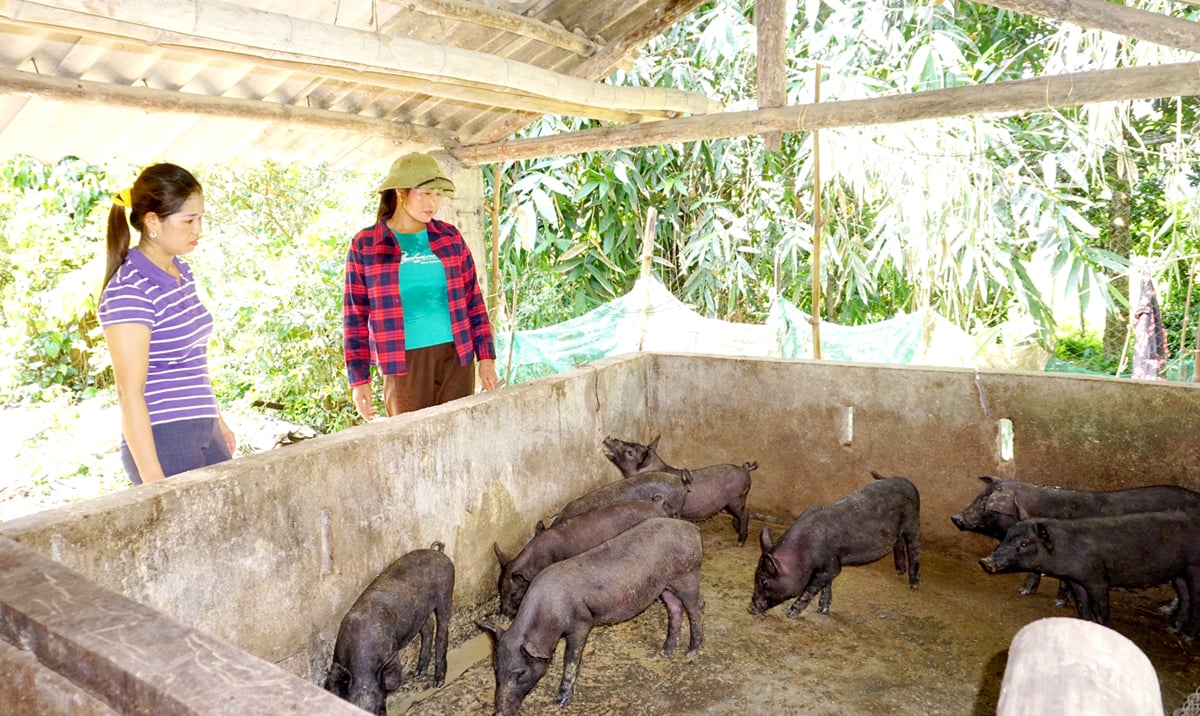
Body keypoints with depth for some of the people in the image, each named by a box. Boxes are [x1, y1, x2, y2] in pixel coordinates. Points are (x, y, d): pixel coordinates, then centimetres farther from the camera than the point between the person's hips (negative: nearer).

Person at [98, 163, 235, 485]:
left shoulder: (181, 271, 8)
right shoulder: (129, 289, -15)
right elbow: (130, 392, -17)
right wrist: (154, 480, -18)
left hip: (203, 433, 8)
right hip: (162, 442, -7)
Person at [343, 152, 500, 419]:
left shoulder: (450, 238, 8)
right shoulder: (364, 246, 2)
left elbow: (473, 300, 11)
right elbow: (355, 315, 3)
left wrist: (486, 358, 5)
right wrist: (359, 378, 0)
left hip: (456, 358, 2)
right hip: (403, 363, -2)